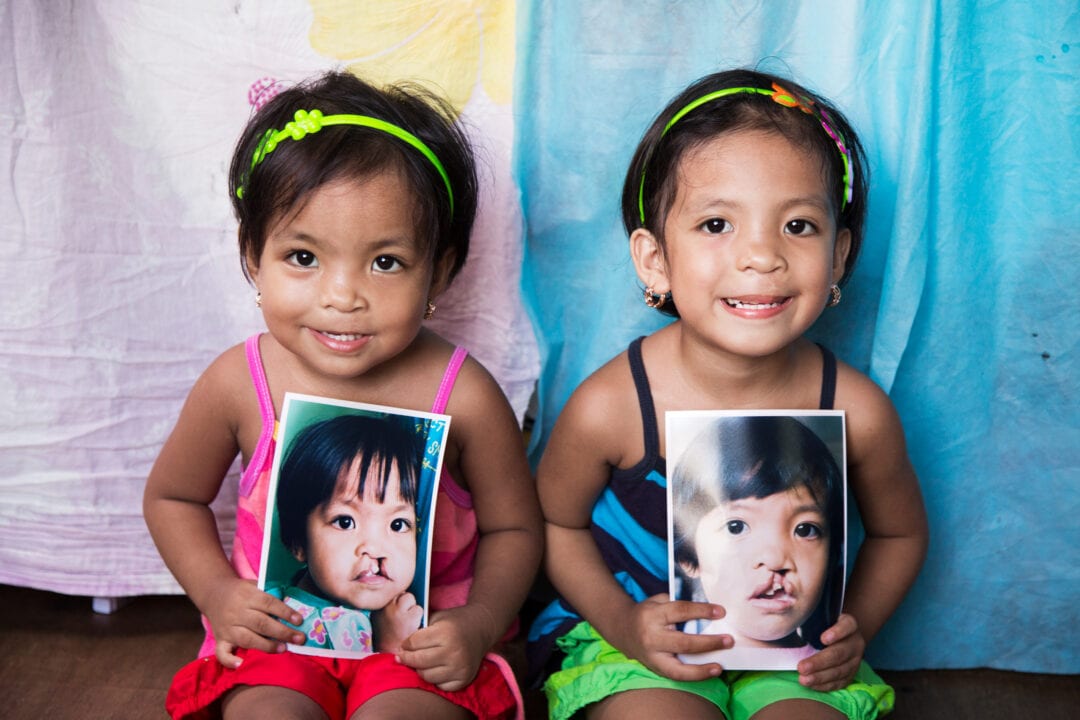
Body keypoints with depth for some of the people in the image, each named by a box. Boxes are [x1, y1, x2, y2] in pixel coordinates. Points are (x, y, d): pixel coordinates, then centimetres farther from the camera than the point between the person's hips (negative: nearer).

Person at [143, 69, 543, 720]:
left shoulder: (463, 395, -15)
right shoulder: (239, 383, -10)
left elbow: (513, 527, 0)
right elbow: (172, 496, 8)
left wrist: (481, 623, -15)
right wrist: (217, 591, -6)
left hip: (422, 640, -1)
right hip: (278, 627, 1)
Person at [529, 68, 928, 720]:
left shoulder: (856, 412, -14)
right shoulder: (610, 407, -20)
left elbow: (899, 532, 6)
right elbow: (556, 522, -2)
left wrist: (856, 627, -8)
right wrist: (621, 621, -15)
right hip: (637, 639, -2)